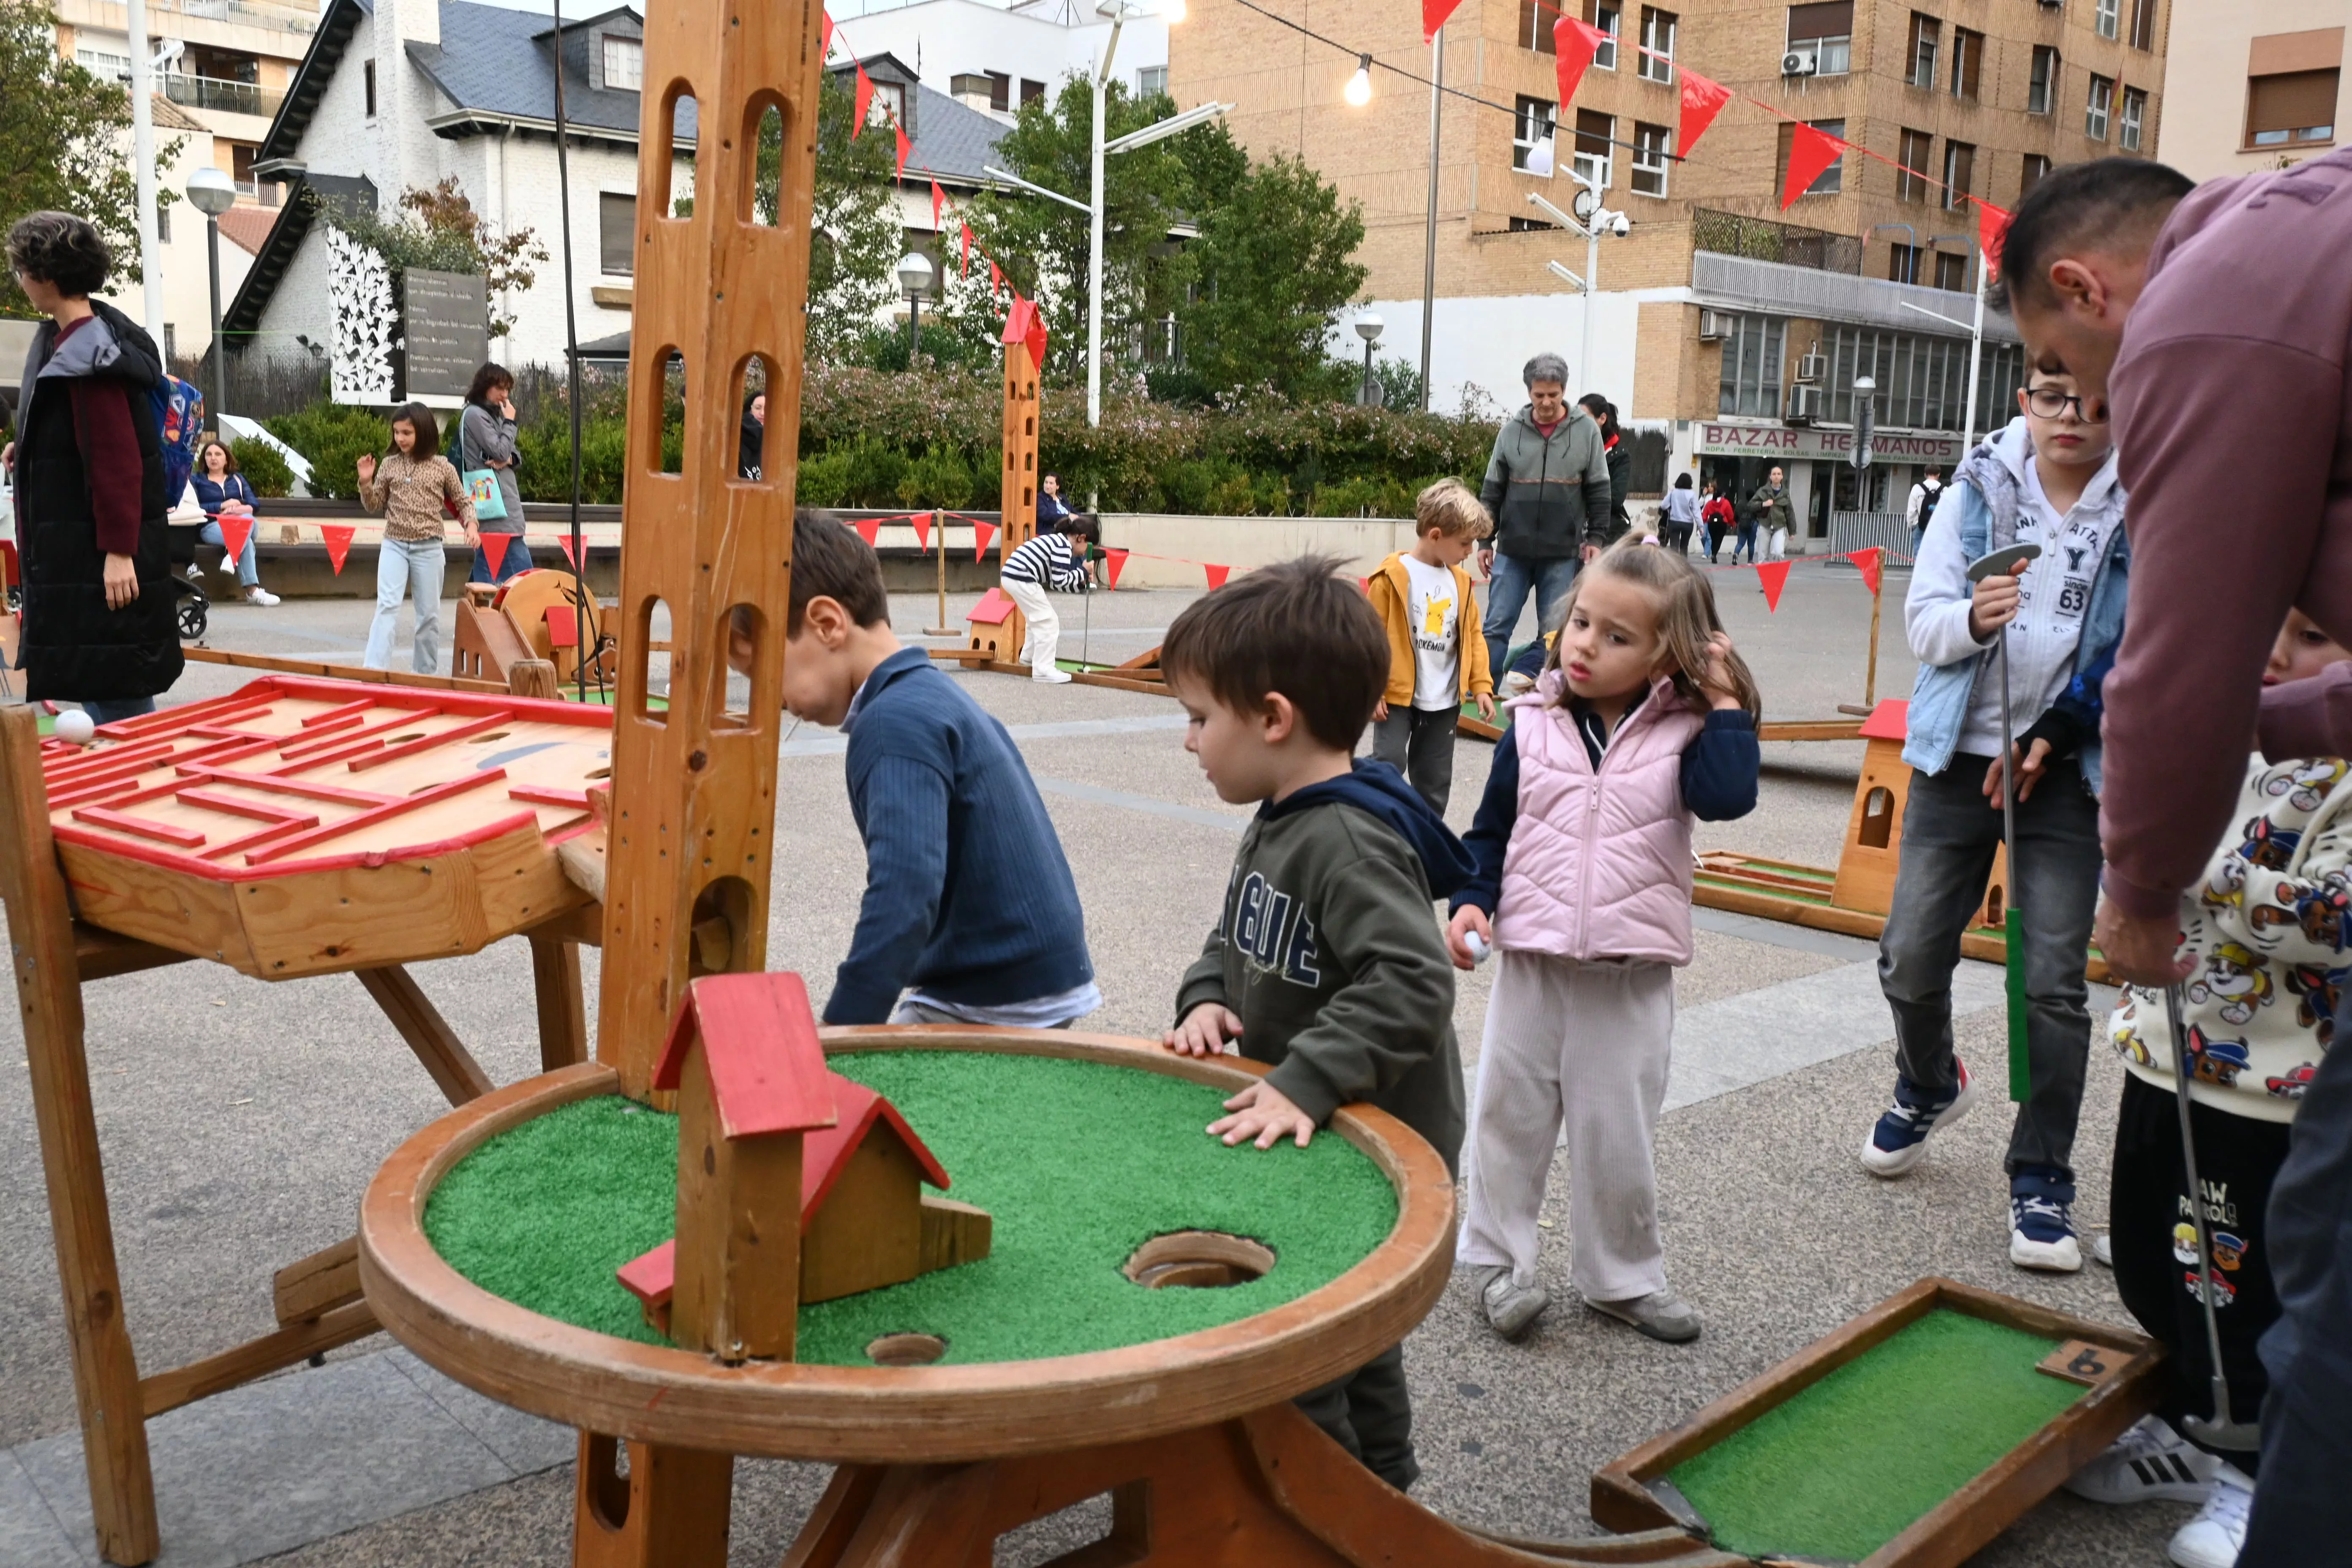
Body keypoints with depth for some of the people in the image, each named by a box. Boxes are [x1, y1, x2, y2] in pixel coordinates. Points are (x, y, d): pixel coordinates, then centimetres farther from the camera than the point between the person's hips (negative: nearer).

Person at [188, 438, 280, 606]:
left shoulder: (237, 479, 24)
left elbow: (254, 504, 8)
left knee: (247, 519, -37)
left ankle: (232, 555, -48)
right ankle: (252, 590, -47)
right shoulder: (196, 479, 16)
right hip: (211, 526, -3)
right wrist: (222, 506, -10)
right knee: (246, 540, -36)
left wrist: (239, 509, -14)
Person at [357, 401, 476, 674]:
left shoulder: (442, 467, 0)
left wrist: (471, 525, -9)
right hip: (394, 546, 0)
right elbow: (374, 506, 9)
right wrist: (366, 483, -8)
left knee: (429, 614, 7)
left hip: (429, 549, 0)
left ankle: (426, 673, 19)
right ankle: (375, 670, -19)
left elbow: (463, 502, 9)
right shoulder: (389, 465, 4)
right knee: (387, 606, -14)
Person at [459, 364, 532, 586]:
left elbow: (512, 454, 18)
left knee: (487, 566, 8)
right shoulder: (475, 414, -8)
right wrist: (510, 422, -2)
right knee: (521, 568, -14)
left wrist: (509, 459, -5)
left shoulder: (492, 415, 21)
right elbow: (500, 451, -14)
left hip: (498, 503, 10)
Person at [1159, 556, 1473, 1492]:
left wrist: (1306, 1082, -38)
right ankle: (1380, 1497, 44)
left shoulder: (1351, 844, -27)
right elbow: (1237, 932, 16)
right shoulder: (1277, 821, 4)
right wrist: (1209, 998, -3)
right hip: (1305, 1138, 10)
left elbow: (1413, 983, -34)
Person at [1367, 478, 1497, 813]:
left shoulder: (1460, 581, 6)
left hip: (1444, 701, 6)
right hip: (1396, 696, -5)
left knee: (1435, 777, 12)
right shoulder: (1394, 576, -13)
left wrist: (1481, 685, 6)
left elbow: (1473, 636, 13)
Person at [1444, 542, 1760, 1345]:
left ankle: (1622, 1276, 29)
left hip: (1634, 976, -1)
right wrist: (1473, 901, -7)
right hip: (1532, 962, 1)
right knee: (1510, 1113, 11)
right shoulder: (1533, 726, -1)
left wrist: (1726, 705, -15)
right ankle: (1498, 1257, 28)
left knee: (1619, 1131, 11)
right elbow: (1491, 828, 5)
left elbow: (1728, 797, -22)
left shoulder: (1684, 734, -3)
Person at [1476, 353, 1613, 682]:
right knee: (1497, 627, 1)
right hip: (1512, 551, 1)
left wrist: (1595, 538, -2)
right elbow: (1492, 491, 6)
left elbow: (1599, 491, 4)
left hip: (1563, 554, -1)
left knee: (1554, 634, 4)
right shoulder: (1512, 430, 2)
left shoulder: (1586, 430, 0)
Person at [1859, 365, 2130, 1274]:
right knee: (1910, 958, 6)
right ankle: (1929, 1086, 37)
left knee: (2052, 981, -1)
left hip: (2069, 769, -2)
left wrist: (2056, 732, -12)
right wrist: (1972, 618, -22)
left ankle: (2042, 1180, 13)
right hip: (1958, 755, 2)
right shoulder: (1981, 488, 0)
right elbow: (1923, 619, -1)